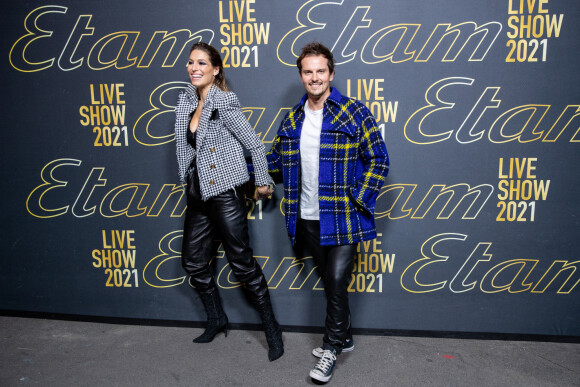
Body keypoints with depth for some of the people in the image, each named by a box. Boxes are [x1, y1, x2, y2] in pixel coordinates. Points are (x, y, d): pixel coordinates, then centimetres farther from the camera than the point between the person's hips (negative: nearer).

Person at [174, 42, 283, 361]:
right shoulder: (187, 99, 8)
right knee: (193, 260, 14)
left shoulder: (224, 102, -15)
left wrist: (263, 181, -5)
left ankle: (272, 329, 12)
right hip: (197, 194, 9)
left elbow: (255, 145, -12)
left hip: (225, 193, -8)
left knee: (241, 261, -3)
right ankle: (217, 320, 34)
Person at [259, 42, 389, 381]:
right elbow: (276, 160, 19)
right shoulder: (292, 119, 8)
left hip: (343, 218, -5)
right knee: (330, 282, 16)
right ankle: (345, 339, 35)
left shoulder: (354, 112, -7)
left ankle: (331, 348, 18)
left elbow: (379, 159, -6)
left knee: (337, 283, -2)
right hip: (308, 219, 5)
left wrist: (359, 200, -13)